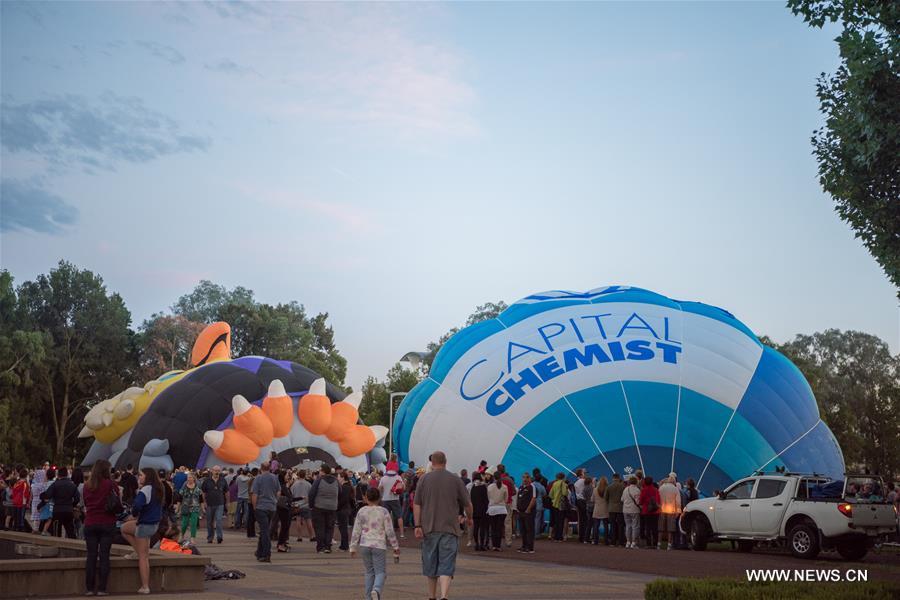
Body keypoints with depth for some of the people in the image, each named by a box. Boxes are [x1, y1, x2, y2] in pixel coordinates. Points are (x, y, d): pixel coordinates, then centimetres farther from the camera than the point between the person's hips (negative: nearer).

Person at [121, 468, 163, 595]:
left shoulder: (145, 490, -21)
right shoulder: (157, 489, 6)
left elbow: (137, 506, -32)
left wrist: (134, 513, -7)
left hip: (145, 525, -9)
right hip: (154, 523, 9)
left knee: (143, 557, 0)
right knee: (125, 528, 26)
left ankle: (145, 587, 4)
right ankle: (139, 551, 19)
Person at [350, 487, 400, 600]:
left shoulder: (361, 511, 3)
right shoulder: (383, 512, -2)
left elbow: (356, 531, 3)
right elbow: (390, 531, -2)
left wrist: (353, 547, 11)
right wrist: (395, 547, 6)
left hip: (364, 545, 2)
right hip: (379, 545, -2)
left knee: (369, 571, 15)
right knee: (380, 572, 2)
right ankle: (376, 590, -25)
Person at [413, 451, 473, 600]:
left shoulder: (424, 479, 1)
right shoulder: (456, 480, 1)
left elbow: (417, 505, -4)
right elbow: (467, 505, 7)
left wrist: (417, 526, -4)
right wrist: (469, 518, 25)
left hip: (429, 528, 1)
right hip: (449, 528, -1)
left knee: (430, 564, 14)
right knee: (446, 565, -3)